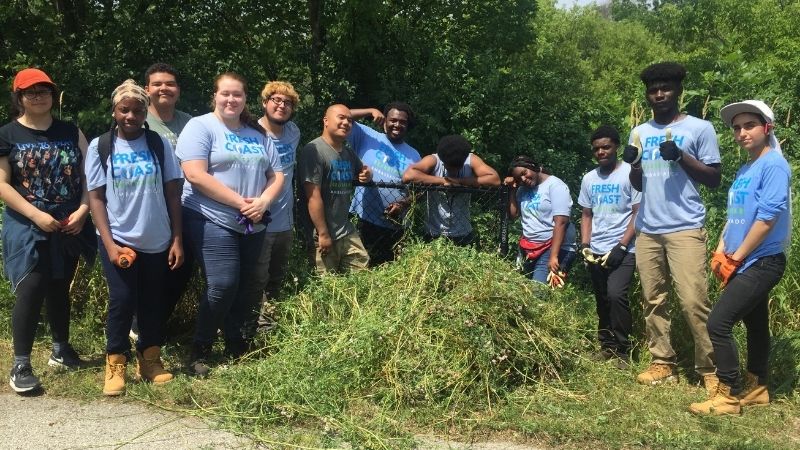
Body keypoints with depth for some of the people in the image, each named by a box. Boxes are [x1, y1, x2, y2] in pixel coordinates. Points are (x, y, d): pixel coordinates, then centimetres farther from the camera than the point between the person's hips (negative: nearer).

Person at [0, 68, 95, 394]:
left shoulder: (71, 132, 8)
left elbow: (88, 176, 6)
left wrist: (82, 211, -10)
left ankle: (61, 350, 30)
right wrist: (36, 215, -17)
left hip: (68, 227, 3)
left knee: (60, 289, 14)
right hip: (26, 228, -3)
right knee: (30, 291, -11)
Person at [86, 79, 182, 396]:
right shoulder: (100, 147, 0)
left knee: (153, 301, 10)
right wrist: (109, 243, -10)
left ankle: (150, 359, 24)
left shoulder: (159, 144, 2)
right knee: (122, 300, -3)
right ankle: (115, 364, 12)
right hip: (118, 240, -1)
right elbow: (95, 197, -1)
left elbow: (173, 193, 3)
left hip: (157, 241, 2)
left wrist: (177, 239, -1)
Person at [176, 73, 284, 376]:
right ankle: (199, 352, 2)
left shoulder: (258, 136, 16)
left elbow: (277, 175, 12)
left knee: (248, 288, 10)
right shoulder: (200, 127, -3)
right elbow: (196, 175, -16)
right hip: (212, 220, -6)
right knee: (223, 286, -14)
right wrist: (240, 202, -18)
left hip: (252, 225, 7)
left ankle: (238, 351, 25)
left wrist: (263, 202, -10)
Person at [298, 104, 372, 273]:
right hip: (321, 234, -8)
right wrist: (323, 234, -18)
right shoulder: (314, 150, -13)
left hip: (347, 232, 8)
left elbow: (362, 170, 33)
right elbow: (313, 196, -17)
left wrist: (367, 174, 7)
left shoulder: (349, 152, 13)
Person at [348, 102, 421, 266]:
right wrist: (371, 111, -12)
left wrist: (402, 204, -10)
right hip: (364, 219, -3)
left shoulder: (413, 155, 10)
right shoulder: (367, 136, 2)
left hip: (393, 225, 3)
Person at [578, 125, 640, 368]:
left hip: (623, 250, -5)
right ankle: (607, 346, 22)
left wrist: (621, 247, -14)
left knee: (616, 294, -19)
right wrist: (585, 245, 2)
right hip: (596, 252, 6)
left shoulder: (630, 173, -6)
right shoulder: (589, 179, 12)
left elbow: (638, 213, -7)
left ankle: (622, 350, -6)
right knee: (602, 300, 9)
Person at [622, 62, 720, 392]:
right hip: (647, 230, 5)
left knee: (693, 301, -10)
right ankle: (662, 364, 12)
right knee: (653, 300, 5)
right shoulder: (640, 132, 16)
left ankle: (710, 369, 0)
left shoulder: (699, 128, 2)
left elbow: (714, 179, 0)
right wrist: (633, 164, -1)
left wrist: (681, 156, -13)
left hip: (685, 229, -5)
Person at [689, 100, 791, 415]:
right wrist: (721, 251, 5)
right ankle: (756, 389, 29)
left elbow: (768, 217, -21)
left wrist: (736, 257, -15)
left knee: (718, 323, -13)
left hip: (761, 262, -9)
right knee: (755, 324, 17)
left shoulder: (773, 165, -14)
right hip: (749, 263, 9)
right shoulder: (745, 169, 14)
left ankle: (729, 396, -4)